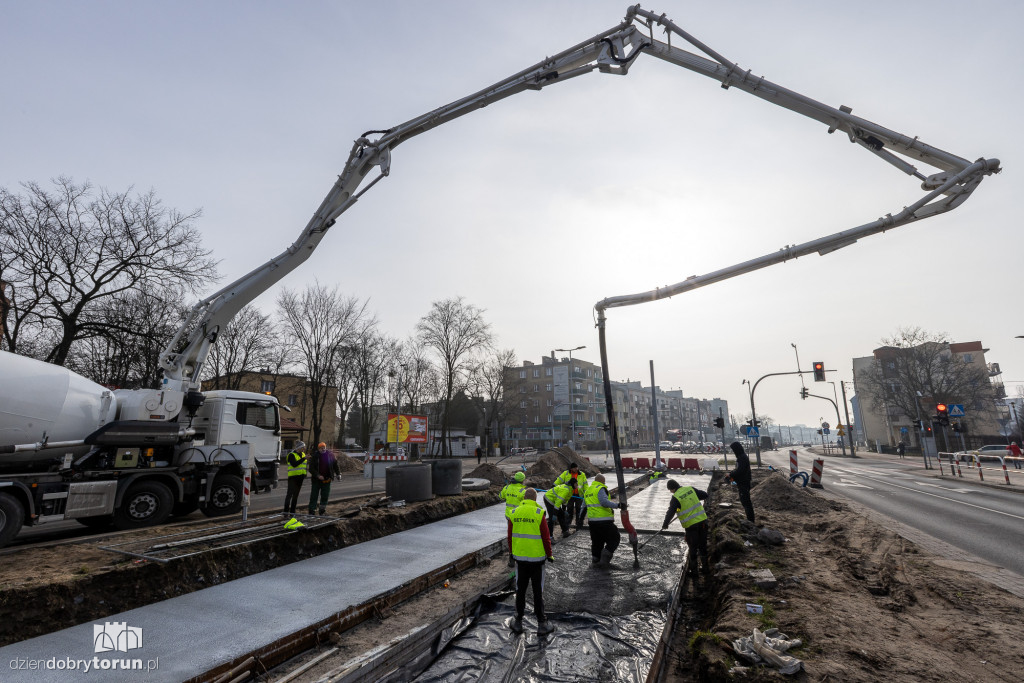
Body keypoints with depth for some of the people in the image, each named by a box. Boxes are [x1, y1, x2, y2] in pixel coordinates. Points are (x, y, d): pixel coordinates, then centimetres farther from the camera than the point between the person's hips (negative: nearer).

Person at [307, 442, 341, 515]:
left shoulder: (330, 455, 2)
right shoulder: (314, 457, -5)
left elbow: (335, 464, 11)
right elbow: (311, 469, -9)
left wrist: (338, 473, 3)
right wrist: (318, 475, -20)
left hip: (327, 480, 2)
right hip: (316, 480, -2)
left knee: (325, 495, 6)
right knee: (314, 495, 3)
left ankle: (322, 509, 16)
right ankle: (311, 510, 13)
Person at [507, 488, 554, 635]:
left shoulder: (514, 513, 0)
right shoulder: (539, 513, -13)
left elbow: (510, 536, 7)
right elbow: (546, 537, -11)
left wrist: (511, 554, 18)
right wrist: (549, 554, 3)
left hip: (519, 557, 3)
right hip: (537, 558, -3)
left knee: (520, 590, 15)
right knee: (538, 591, 8)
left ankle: (518, 622, 24)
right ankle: (542, 624, 17)